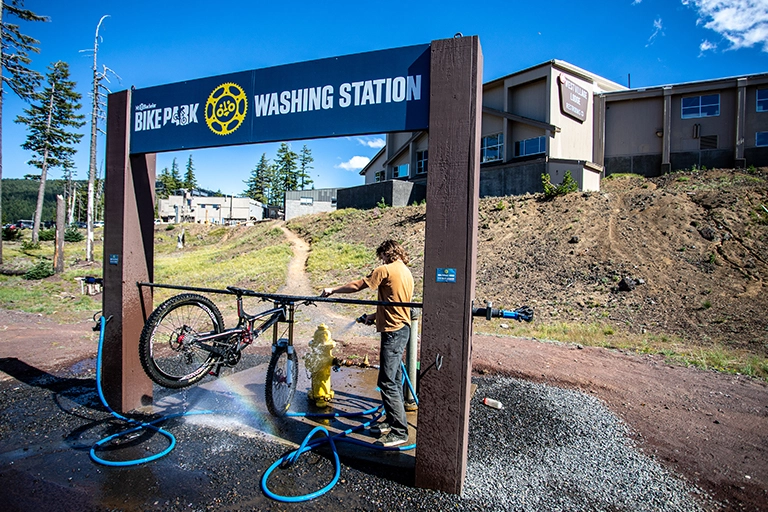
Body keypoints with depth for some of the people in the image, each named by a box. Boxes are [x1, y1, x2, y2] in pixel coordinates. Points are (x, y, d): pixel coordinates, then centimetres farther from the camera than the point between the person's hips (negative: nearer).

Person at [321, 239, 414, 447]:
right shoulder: (407, 272, 15)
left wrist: (333, 290, 5)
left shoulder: (385, 270, -12)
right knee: (395, 378, 17)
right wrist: (375, 315, 26)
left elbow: (356, 286, -8)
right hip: (403, 328, 10)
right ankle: (392, 421, 29)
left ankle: (399, 432, 1)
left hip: (393, 331, -10)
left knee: (387, 382, -5)